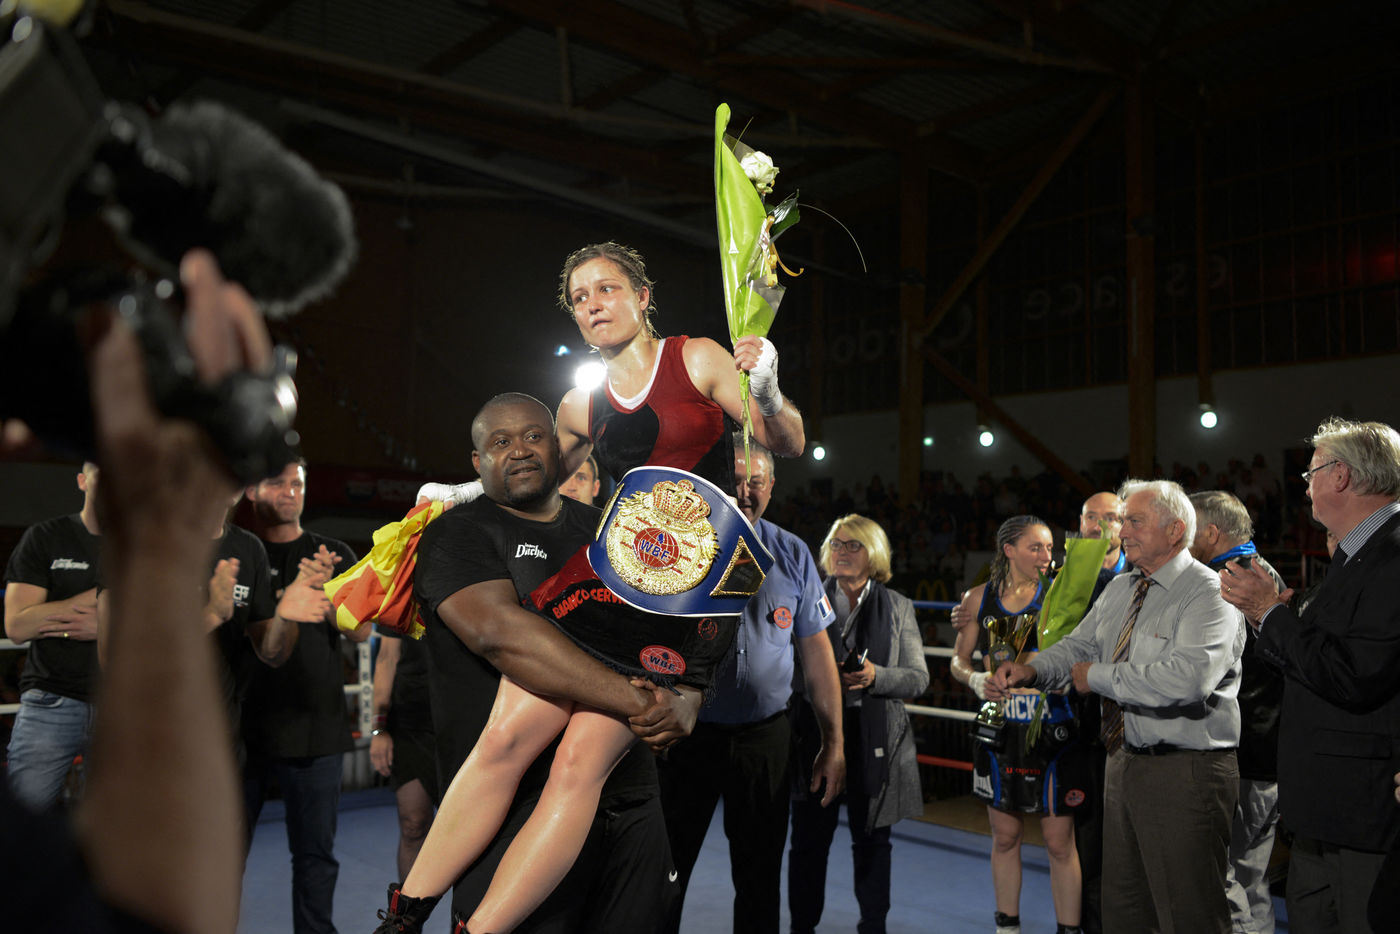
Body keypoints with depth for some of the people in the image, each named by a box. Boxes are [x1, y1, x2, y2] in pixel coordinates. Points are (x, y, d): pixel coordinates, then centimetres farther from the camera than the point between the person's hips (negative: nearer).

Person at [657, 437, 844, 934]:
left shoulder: (792, 555, 3)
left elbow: (816, 651, 6)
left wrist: (833, 742, 4)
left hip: (766, 737, 2)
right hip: (686, 731, -2)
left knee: (760, 877, 14)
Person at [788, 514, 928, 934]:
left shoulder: (898, 607, 8)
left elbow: (918, 677, 3)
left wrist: (875, 676, -15)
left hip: (874, 737, 1)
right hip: (815, 730, 0)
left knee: (871, 838, 9)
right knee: (809, 838, 3)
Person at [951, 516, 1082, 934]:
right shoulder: (979, 597, 5)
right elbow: (959, 660, 11)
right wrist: (976, 680, -9)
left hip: (1049, 727, -2)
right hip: (1000, 728, 2)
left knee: (1060, 841, 0)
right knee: (1005, 836, 13)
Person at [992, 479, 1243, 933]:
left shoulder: (1209, 593, -15)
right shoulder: (1119, 590, 12)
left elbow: (1188, 677, -31)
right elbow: (1077, 647, 13)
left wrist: (1099, 676, -21)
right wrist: (1030, 669, -8)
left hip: (1185, 772, -8)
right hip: (1124, 761, 8)